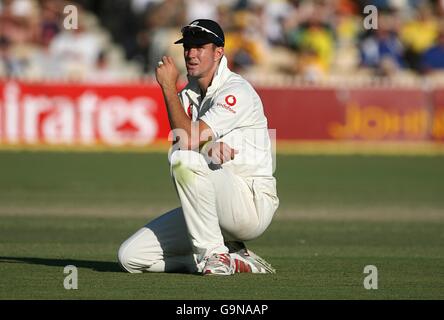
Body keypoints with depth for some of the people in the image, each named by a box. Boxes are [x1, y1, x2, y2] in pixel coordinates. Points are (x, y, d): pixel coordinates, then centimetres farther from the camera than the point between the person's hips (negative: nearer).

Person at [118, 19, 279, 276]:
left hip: (254, 205, -8)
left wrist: (169, 87, -16)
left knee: (185, 158, -33)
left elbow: (188, 142, -23)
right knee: (131, 256, -6)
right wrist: (209, 148, -24)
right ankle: (232, 258, 4)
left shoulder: (236, 91, -13)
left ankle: (212, 253, -21)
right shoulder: (188, 95, 13)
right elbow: (180, 145, -1)